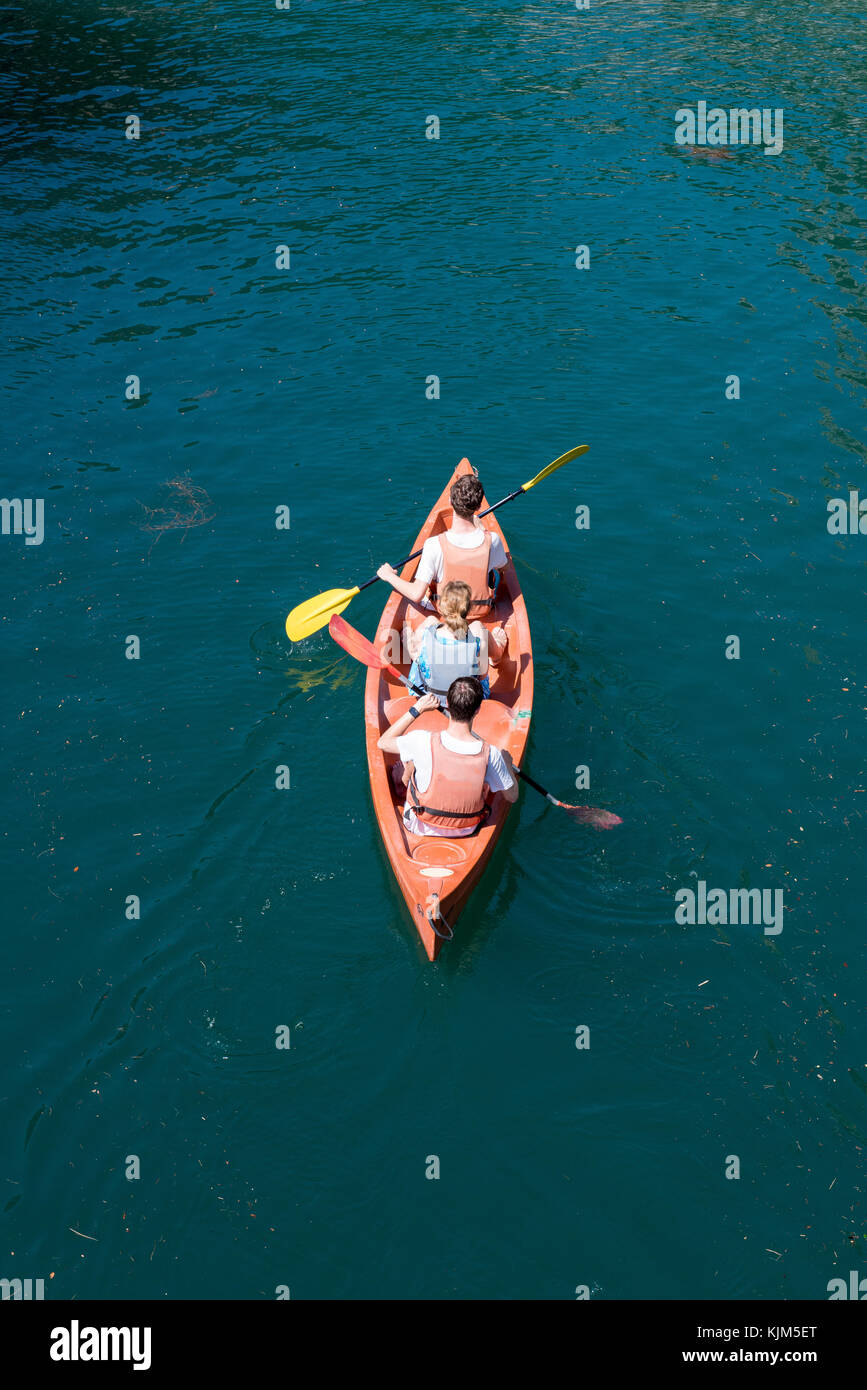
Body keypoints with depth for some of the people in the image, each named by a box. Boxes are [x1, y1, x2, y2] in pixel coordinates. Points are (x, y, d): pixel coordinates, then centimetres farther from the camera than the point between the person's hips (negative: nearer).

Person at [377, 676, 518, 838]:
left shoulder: (424, 742, -30)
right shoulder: (490, 754, -27)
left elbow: (383, 743, -9)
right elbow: (512, 797, -11)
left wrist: (417, 709, -9)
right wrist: (507, 761, 7)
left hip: (421, 827, -1)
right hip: (467, 829, 2)